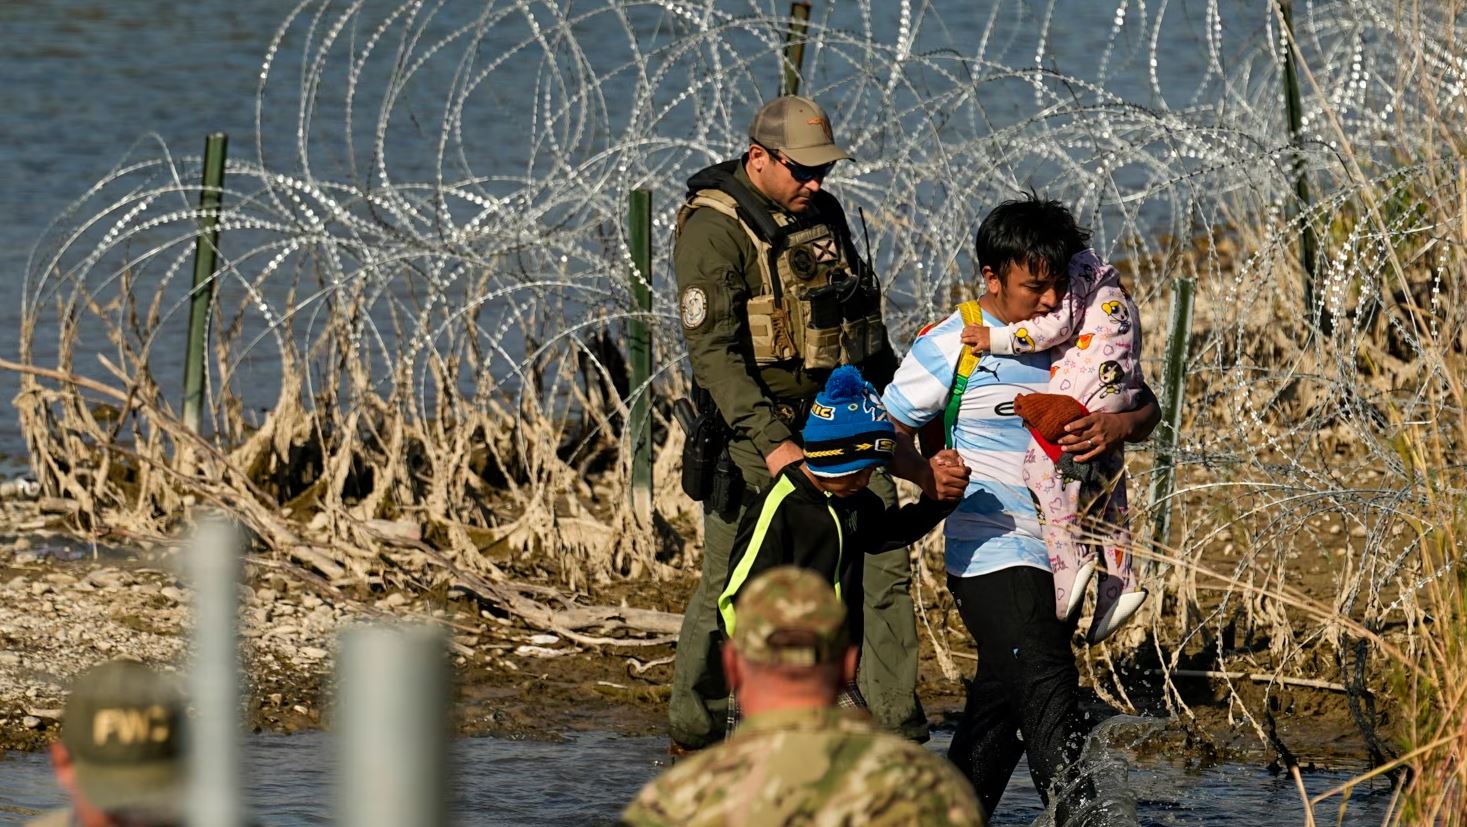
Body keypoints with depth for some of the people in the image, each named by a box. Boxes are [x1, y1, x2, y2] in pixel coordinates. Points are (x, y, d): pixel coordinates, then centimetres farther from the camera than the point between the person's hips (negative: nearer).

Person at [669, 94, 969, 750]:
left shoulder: (824, 214, 12)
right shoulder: (714, 230, -11)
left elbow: (866, 326, 26)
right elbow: (714, 351, -19)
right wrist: (772, 444, -28)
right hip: (760, 431, -6)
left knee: (882, 569, -4)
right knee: (729, 586, -1)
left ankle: (900, 738, -2)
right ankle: (691, 736, 15)